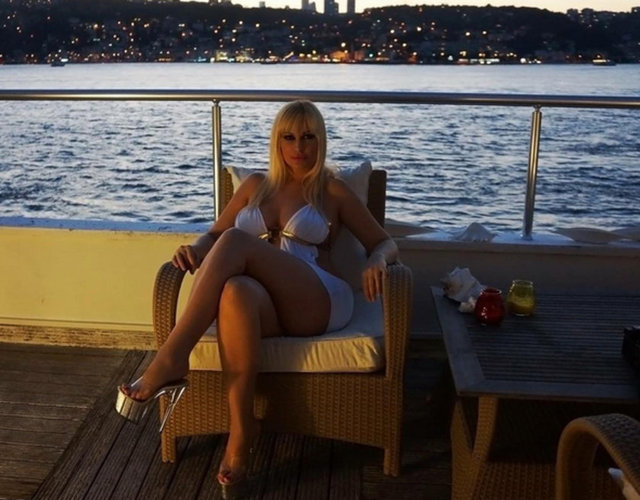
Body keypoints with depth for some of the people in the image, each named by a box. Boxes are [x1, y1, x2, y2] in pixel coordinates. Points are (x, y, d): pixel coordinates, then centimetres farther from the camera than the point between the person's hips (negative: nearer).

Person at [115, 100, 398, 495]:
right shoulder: (256, 185, 24)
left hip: (318, 303, -2)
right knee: (237, 292, -39)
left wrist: (375, 262, -13)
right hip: (263, 300, 3)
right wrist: (196, 250, 0)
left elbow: (386, 243, 12)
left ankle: (172, 358, -31)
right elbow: (214, 234, 25)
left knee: (237, 242, -29)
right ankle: (241, 430, -33)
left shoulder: (333, 190, 14)